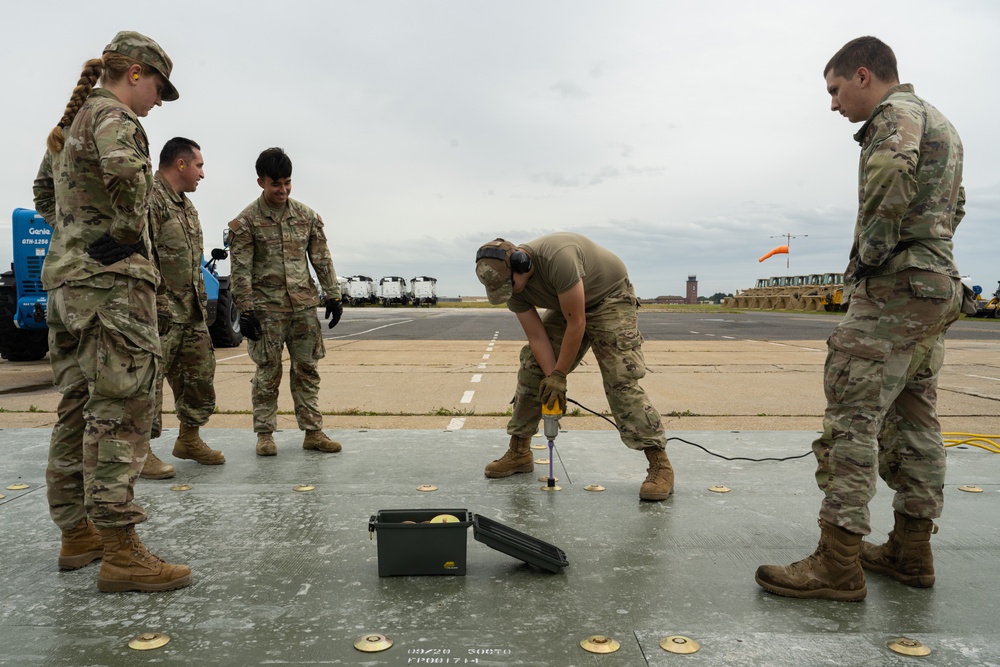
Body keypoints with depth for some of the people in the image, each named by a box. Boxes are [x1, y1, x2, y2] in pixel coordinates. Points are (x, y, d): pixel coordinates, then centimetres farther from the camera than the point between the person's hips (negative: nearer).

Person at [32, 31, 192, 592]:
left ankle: (77, 533, 23)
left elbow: (44, 192, 32)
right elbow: (124, 167, -31)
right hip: (111, 278, -10)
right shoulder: (112, 115, -9)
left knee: (78, 409, 13)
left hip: (65, 276, 10)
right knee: (120, 411, -10)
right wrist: (129, 229, -18)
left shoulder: (70, 122, 21)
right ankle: (120, 552, -8)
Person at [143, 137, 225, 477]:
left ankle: (189, 439, 27)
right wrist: (157, 302, -22)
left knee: (200, 375, 13)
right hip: (161, 311, -9)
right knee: (150, 379, -3)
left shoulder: (187, 206, 19)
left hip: (192, 312, 10)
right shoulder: (148, 198, -11)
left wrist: (201, 303, 20)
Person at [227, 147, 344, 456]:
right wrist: (245, 311, -10)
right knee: (268, 373, 3)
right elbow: (240, 270, -6)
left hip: (304, 306, 3)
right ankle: (264, 434, 15)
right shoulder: (246, 221, -4)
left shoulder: (307, 216, 7)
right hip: (267, 308, -3)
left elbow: (322, 259, 10)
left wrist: (332, 295, 5)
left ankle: (313, 432, 13)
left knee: (307, 369, 6)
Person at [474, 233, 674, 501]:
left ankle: (660, 465, -14)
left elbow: (576, 323, -31)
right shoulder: (511, 284, -14)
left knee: (621, 381, -19)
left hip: (610, 297, -7)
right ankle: (519, 453, 14)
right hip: (565, 307, 7)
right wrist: (552, 378, -20)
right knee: (531, 369, 1)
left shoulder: (557, 258, -38)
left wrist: (558, 376, -23)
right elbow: (537, 337, -11)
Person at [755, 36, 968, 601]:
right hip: (939, 285, 11)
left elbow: (891, 179, -28)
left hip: (896, 286, -11)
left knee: (852, 418, -11)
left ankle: (838, 564, -10)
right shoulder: (940, 123, 25)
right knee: (914, 421, 12)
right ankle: (912, 551, 19)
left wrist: (869, 255, -16)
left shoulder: (896, 113, -7)